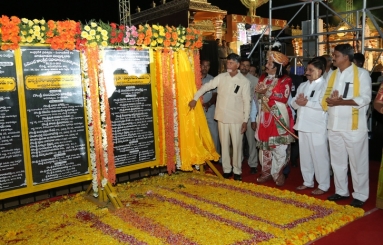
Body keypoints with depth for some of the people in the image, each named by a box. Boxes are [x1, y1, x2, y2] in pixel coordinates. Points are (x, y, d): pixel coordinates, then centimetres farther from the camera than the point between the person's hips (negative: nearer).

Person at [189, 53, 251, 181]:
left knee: (237, 145, 5)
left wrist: (245, 120, -7)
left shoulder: (244, 81, -6)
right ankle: (227, 169, 24)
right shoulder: (221, 77, 1)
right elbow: (206, 86, 5)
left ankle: (237, 170, 19)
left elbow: (246, 102, -5)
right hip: (222, 117, 2)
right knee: (224, 144, 11)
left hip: (236, 118, -2)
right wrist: (195, 98, -3)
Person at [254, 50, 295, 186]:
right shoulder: (263, 78, 12)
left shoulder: (285, 80, -5)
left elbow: (283, 97, -15)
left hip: (279, 117, -5)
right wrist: (260, 92, -12)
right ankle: (266, 172, 21)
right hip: (265, 117, 5)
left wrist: (266, 91, -15)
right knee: (264, 145, 9)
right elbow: (259, 96, 11)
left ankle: (278, 173, 12)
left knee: (279, 147, -2)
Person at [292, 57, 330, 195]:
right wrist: (298, 102, -11)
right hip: (303, 125, 7)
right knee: (305, 155, 14)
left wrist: (307, 102, -16)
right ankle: (308, 181, 27)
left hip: (317, 127, -7)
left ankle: (323, 185, 12)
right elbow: (293, 103, 11)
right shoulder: (303, 85, 16)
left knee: (319, 156, 1)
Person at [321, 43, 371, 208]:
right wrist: (331, 100, -14)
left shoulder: (361, 74, -3)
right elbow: (325, 98, 10)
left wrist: (340, 102, -20)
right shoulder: (332, 75, 14)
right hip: (334, 125, 6)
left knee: (357, 162, 2)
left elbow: (365, 98, -14)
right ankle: (341, 191, 26)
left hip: (354, 126, -6)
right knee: (337, 161, 13)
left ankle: (360, 195, 15)